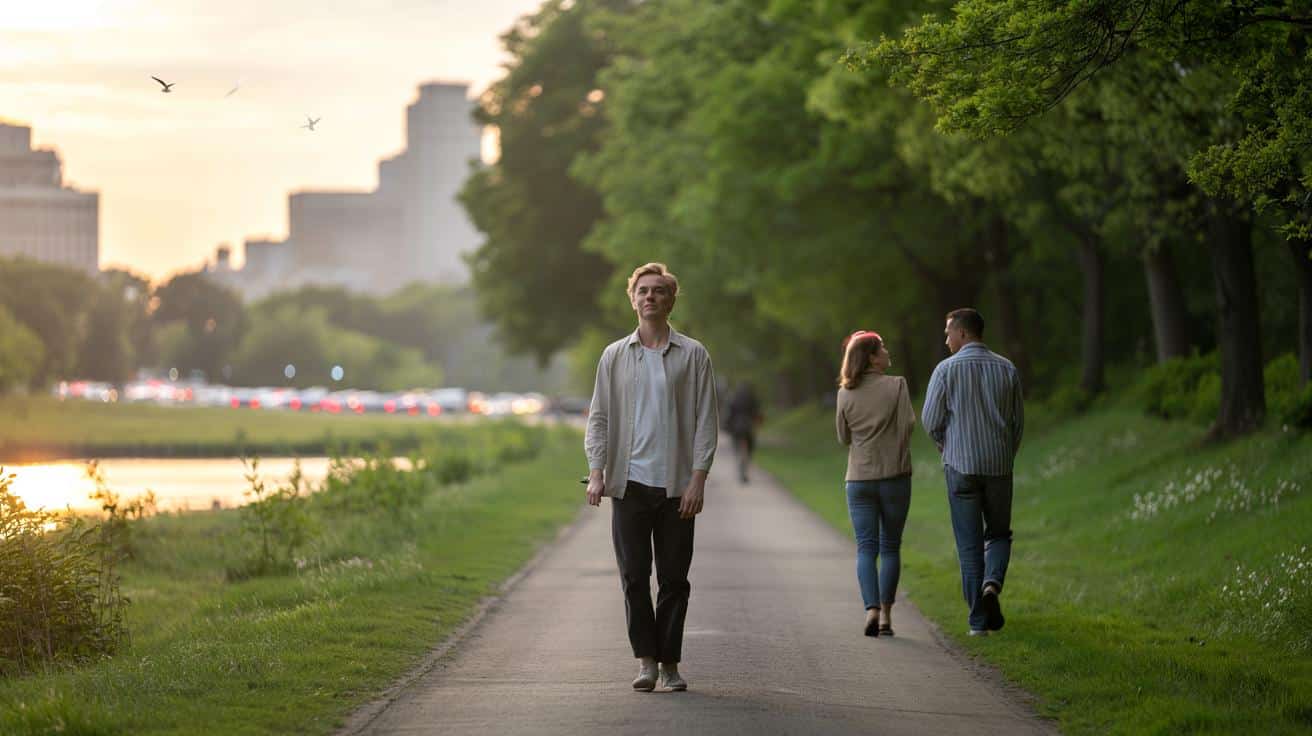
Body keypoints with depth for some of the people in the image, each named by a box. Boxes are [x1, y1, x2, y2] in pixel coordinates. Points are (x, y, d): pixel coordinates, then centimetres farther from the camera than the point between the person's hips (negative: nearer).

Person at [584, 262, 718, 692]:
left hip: (676, 485, -1)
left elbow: (705, 420, 2)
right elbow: (599, 417, 9)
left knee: (674, 578, 2)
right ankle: (645, 660, 2)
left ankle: (670, 663, 9)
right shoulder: (615, 356, 10)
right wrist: (596, 472, -3)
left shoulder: (693, 355, 5)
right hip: (630, 483, 1)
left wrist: (698, 480, -6)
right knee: (634, 576, -3)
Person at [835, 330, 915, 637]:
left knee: (866, 547, 3)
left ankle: (872, 608, -15)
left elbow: (844, 437, 9)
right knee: (890, 547, 9)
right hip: (895, 475, -2)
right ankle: (885, 615, 7)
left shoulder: (845, 393, 2)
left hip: (859, 479, 2)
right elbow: (907, 425, -11)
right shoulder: (897, 385, -7)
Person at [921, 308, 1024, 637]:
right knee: (999, 534, 18)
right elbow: (1018, 423, 6)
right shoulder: (1007, 370, 3)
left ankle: (979, 621, 3)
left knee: (969, 543, 5)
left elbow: (931, 421, -5)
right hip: (999, 466, 2)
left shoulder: (947, 369, -6)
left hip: (961, 466, -2)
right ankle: (992, 584, -12)